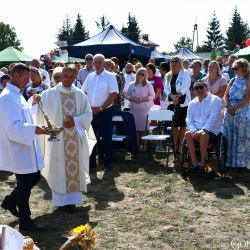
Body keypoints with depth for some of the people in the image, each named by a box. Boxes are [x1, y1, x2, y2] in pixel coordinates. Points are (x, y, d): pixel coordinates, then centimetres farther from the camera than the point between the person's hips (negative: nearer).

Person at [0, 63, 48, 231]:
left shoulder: (16, 95, 12)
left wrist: (35, 127, 11)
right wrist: (34, 129, -27)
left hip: (25, 147, 10)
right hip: (18, 149, -10)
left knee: (34, 178, 17)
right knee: (25, 184, 1)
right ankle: (25, 221, 15)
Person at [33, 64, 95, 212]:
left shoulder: (80, 94, 3)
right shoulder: (50, 94, -4)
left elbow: (88, 115, 3)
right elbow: (39, 111, -10)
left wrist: (75, 120, -14)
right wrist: (35, 103, -31)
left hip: (76, 138, 3)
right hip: (57, 137, -2)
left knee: (75, 166, 8)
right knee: (59, 168, 4)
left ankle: (72, 198, 20)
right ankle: (61, 200, 15)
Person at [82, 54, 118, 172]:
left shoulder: (110, 76, -6)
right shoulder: (90, 77, 9)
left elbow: (113, 94, -12)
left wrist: (100, 109, -14)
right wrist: (89, 107, -3)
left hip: (104, 111, -5)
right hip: (90, 111, 5)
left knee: (106, 138, 1)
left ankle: (107, 163, 12)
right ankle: (91, 162, 21)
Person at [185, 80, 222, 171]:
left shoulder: (215, 100, 0)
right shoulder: (193, 103, 16)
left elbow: (213, 118, -12)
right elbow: (189, 119, 9)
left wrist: (203, 130, -21)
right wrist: (194, 130, -11)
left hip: (211, 131, -4)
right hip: (196, 130, 4)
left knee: (204, 135, -36)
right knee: (188, 134, -28)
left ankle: (202, 163, -23)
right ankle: (194, 163, -24)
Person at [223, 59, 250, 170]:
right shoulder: (232, 81, 13)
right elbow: (226, 95, 7)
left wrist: (235, 108, -17)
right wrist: (227, 106, -11)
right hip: (229, 111, 5)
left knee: (241, 137, 0)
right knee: (229, 136, 7)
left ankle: (241, 162, 9)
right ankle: (230, 161, 17)